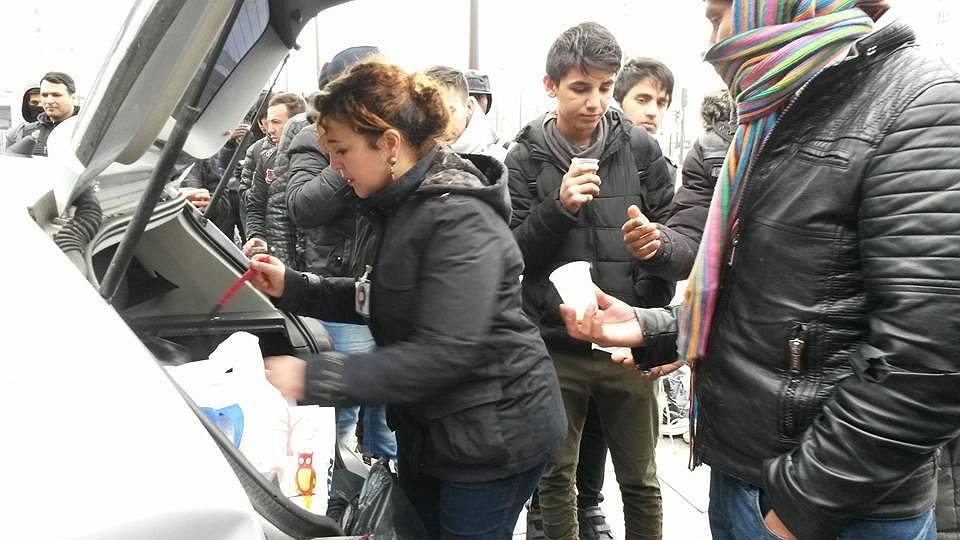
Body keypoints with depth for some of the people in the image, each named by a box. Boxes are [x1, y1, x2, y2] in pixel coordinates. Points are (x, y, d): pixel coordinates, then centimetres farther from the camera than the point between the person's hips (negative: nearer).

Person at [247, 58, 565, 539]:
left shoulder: (459, 220, -25)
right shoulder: (402, 207, 5)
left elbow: (445, 353, -30)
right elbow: (382, 300, 16)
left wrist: (314, 378, -30)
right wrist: (292, 288, 5)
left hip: (493, 436, -9)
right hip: (429, 427, 9)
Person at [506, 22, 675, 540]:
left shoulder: (640, 147, 0)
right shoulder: (525, 157, -1)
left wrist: (647, 315, -4)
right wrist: (558, 208, -20)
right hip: (554, 346, 0)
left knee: (640, 479, 14)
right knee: (555, 475, 15)